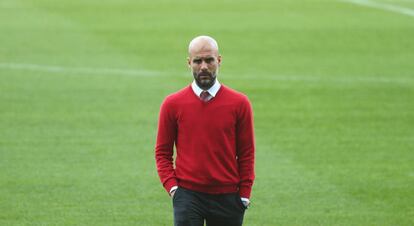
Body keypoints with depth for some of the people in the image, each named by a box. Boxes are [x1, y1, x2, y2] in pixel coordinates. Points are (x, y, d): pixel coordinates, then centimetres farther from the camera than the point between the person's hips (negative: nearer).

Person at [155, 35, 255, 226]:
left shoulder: (239, 103, 1)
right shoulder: (172, 104, 1)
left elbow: (246, 153, 5)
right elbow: (163, 152, 7)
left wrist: (244, 195, 0)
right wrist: (171, 186, -6)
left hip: (227, 197, 1)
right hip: (187, 195, -1)